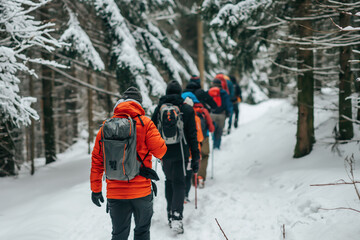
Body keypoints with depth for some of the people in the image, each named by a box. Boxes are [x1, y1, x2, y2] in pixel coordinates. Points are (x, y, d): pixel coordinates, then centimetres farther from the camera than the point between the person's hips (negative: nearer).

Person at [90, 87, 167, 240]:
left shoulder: (106, 126, 4)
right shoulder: (145, 123, -5)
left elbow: (97, 160, 7)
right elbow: (160, 151, -7)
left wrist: (96, 189, 14)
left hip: (115, 192, 2)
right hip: (141, 191, -2)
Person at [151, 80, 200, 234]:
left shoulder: (159, 109, 4)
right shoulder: (187, 110, -3)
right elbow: (192, 136, -4)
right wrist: (195, 158, 1)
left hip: (163, 153, 2)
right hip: (180, 153, -2)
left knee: (169, 181, 19)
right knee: (179, 184, 1)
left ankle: (170, 214, 18)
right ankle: (177, 217, -17)